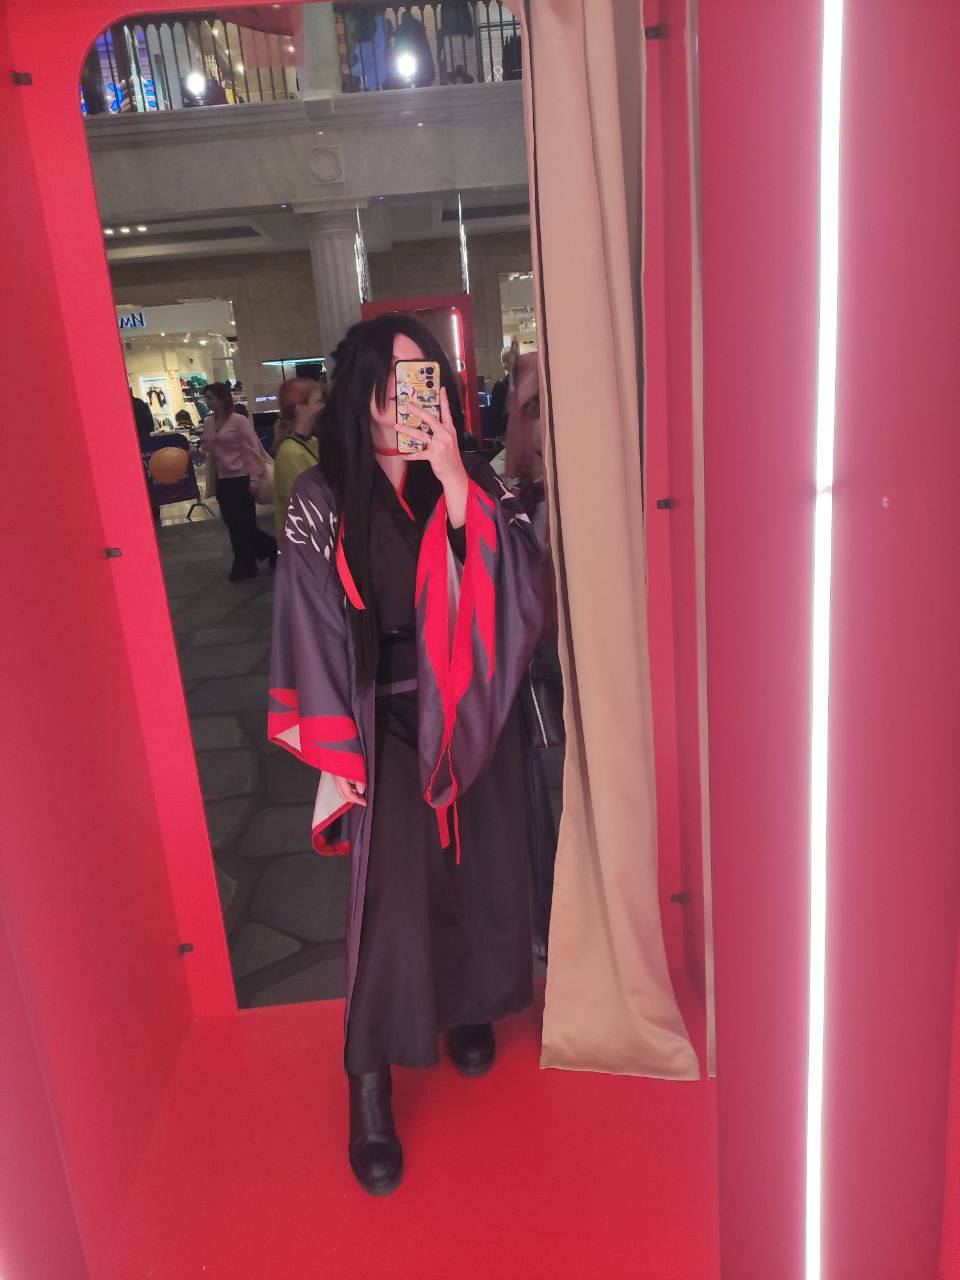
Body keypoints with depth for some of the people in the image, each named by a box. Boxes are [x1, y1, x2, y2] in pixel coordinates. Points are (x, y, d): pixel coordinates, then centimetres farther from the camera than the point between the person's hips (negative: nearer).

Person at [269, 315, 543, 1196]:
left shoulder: (472, 481, -1)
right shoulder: (322, 501, -7)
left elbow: (517, 586, -13)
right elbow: (312, 630, -7)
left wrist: (454, 482, -23)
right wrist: (337, 753, -9)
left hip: (475, 715, 3)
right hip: (388, 723, -3)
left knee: (479, 867, 14)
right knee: (392, 895, -5)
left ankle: (471, 1008, 42)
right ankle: (369, 1092, 13)